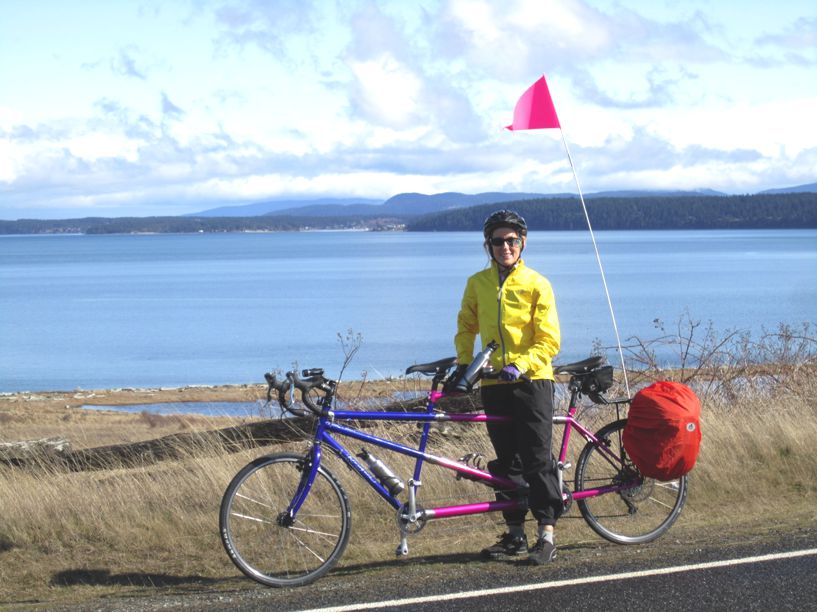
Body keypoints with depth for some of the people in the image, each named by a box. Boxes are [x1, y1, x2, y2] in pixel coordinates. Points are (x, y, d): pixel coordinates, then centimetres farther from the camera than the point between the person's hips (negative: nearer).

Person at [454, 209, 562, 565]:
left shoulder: (536, 285, -4)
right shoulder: (477, 284, 7)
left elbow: (549, 341, -7)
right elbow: (466, 328, 19)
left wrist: (521, 365, -20)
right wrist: (463, 365, 6)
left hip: (531, 380, -4)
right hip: (493, 384, 4)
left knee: (537, 459, -7)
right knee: (506, 462, 9)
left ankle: (546, 535, -7)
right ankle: (515, 534, 16)